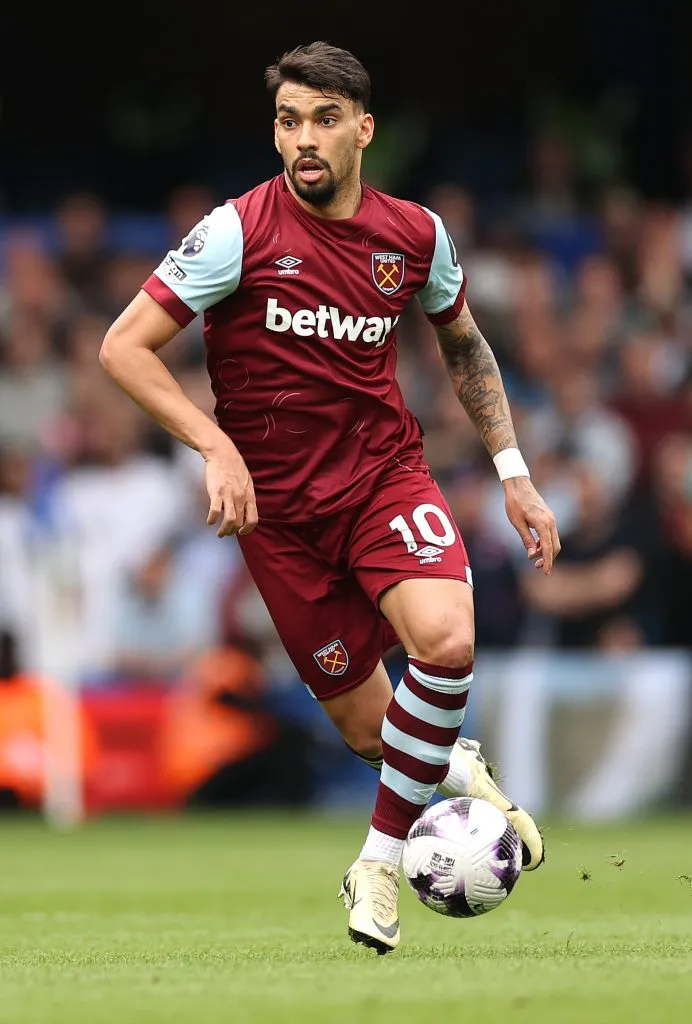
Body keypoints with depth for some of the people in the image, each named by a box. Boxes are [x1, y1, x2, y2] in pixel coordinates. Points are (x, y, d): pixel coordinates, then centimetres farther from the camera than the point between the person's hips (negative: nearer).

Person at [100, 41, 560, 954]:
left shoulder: (417, 235, -1)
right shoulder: (238, 233, -13)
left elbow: (464, 345, 17)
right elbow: (124, 347, -12)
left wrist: (514, 475, 14)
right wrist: (217, 447, -23)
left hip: (386, 474, 2)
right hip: (279, 508, -1)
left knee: (447, 639, -27)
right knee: (363, 725, 2)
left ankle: (381, 861, -10)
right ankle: (456, 768, 38)